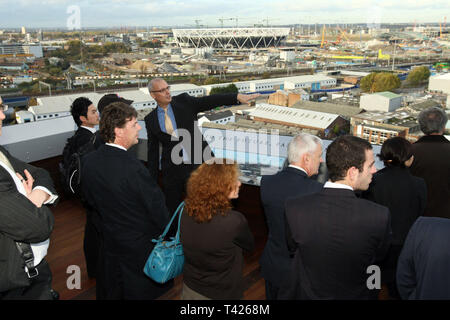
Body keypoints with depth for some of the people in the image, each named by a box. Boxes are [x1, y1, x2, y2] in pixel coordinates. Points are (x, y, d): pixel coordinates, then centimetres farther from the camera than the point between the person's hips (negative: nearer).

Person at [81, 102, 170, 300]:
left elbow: (91, 201, 6)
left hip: (110, 240, 7)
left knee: (111, 292, 25)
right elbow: (156, 208, -21)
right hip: (140, 246, -6)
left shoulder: (89, 162, -9)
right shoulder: (133, 168, -32)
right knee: (140, 292, 15)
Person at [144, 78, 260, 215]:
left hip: (197, 163, -1)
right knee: (172, 209, 10)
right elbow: (152, 151, 7)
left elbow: (209, 101, -11)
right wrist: (152, 180, 6)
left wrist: (237, 97, -25)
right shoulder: (150, 120, 4)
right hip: (172, 170, 1)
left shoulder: (183, 101, 0)